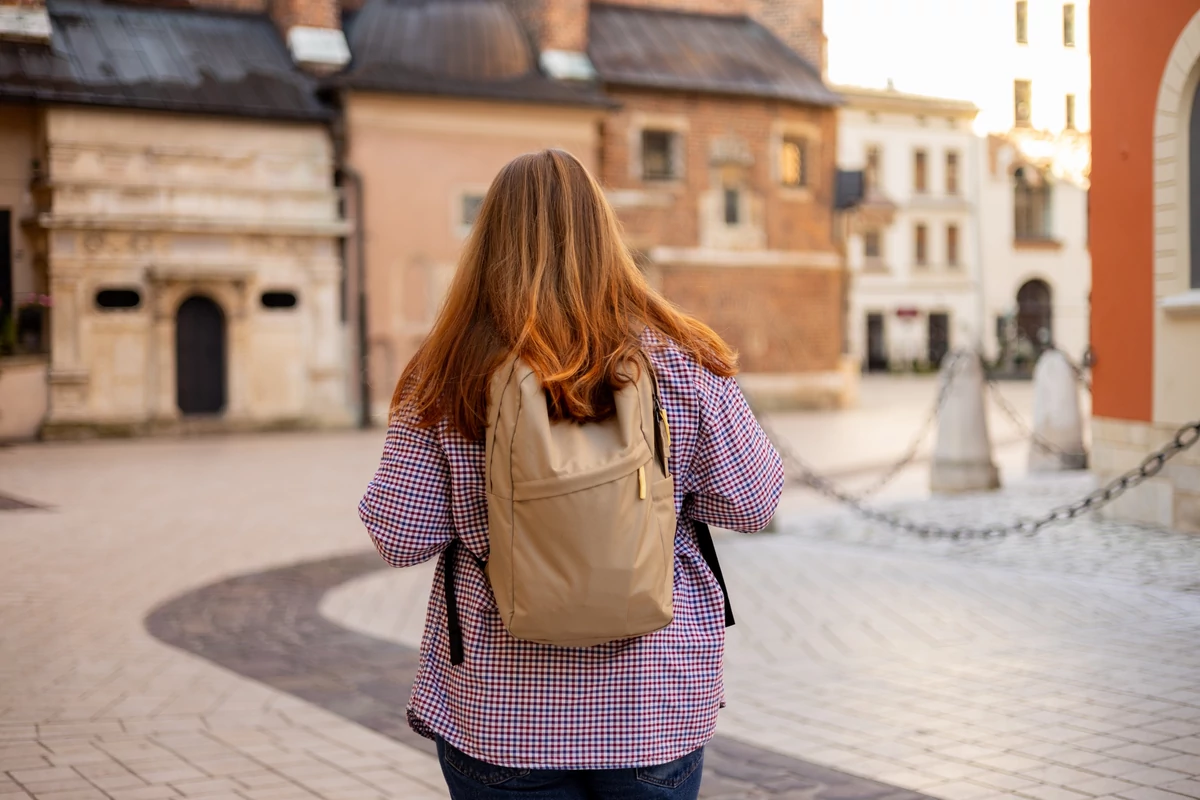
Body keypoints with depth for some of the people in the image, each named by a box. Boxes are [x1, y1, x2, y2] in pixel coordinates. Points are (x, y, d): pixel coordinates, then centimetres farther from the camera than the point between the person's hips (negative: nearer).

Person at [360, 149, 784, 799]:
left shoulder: (448, 378, -10)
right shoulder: (679, 363, -9)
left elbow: (399, 539, -6)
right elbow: (752, 503, -1)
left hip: (497, 706, 0)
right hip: (656, 705, 1)